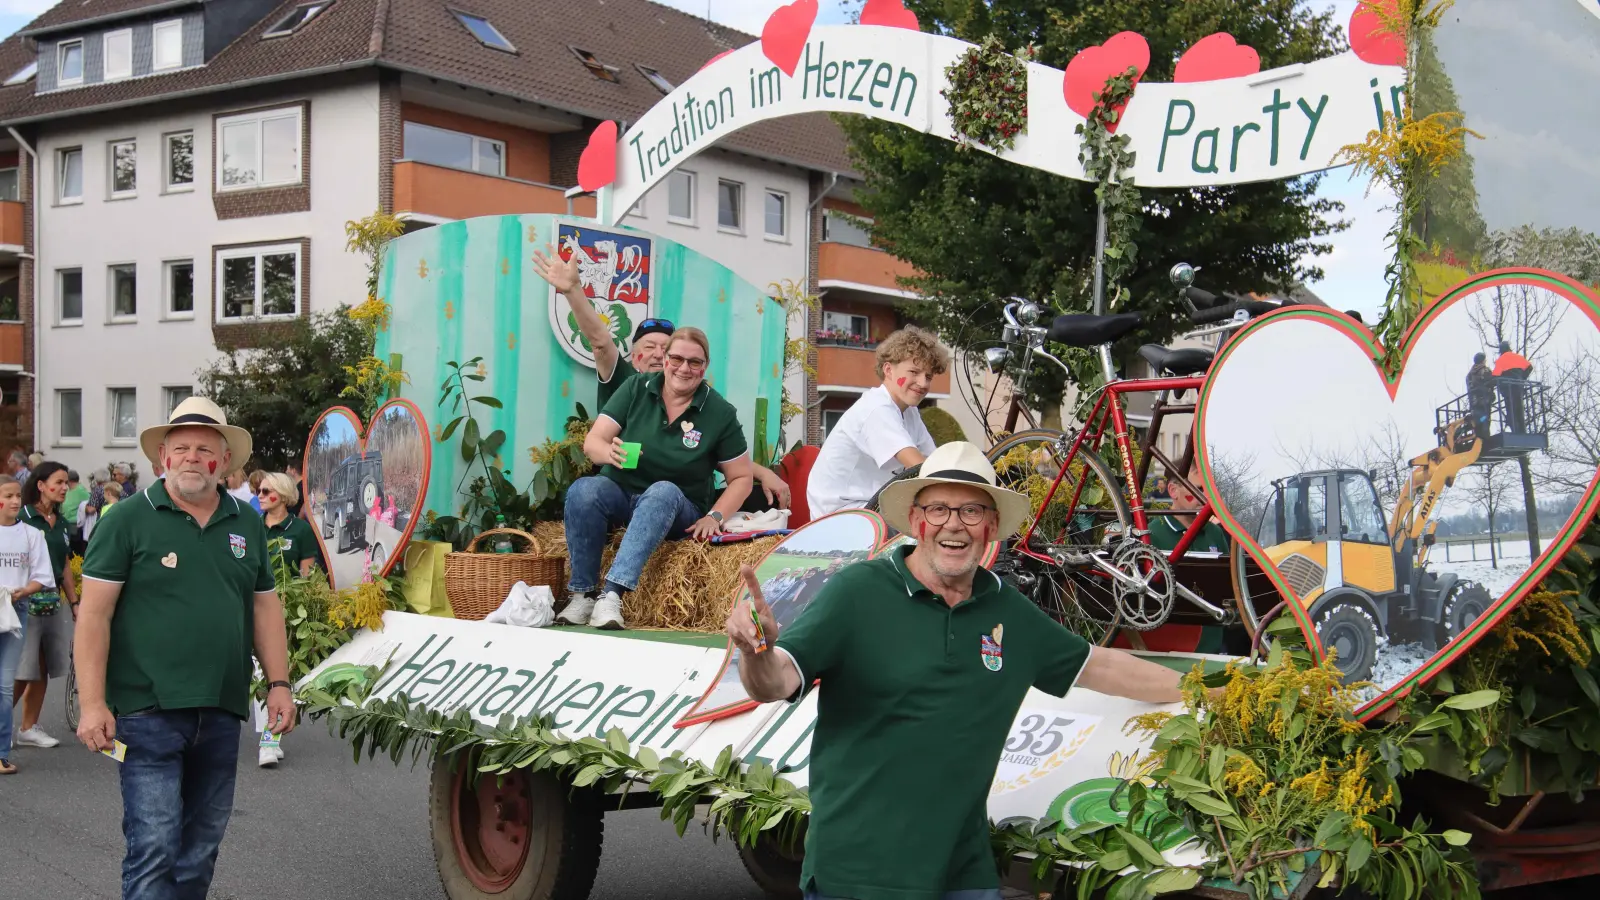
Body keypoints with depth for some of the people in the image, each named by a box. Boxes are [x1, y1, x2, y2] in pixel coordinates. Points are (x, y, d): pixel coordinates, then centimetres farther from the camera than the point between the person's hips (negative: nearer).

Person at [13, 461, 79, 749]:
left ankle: (28, 728, 16)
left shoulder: (60, 522, 14)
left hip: (54, 603, 7)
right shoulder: (22, 518, -8)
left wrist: (74, 602, 17)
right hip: (26, 603, -7)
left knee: (42, 671, 8)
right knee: (23, 672, -8)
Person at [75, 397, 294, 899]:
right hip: (148, 711, -5)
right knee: (154, 848, -8)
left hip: (222, 713, 5)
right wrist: (92, 703, -13)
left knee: (200, 851, 13)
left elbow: (265, 608, 17)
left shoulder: (247, 524, 12)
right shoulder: (129, 520, -3)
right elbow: (94, 613, -7)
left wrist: (279, 683, 8)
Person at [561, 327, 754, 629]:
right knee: (583, 489, -32)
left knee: (664, 492, -37)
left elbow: (741, 478, 0)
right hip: (620, 493, 2)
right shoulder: (636, 389, -2)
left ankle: (612, 593, -49)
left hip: (675, 512, -1)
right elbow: (592, 442, -5)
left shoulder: (720, 413, -5)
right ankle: (582, 594, -28)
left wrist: (714, 516, -17)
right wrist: (609, 452, -29)